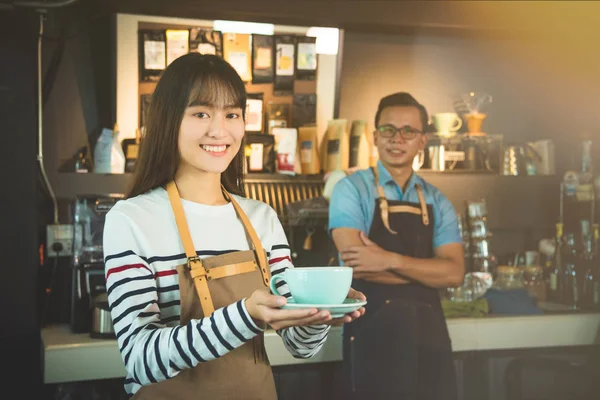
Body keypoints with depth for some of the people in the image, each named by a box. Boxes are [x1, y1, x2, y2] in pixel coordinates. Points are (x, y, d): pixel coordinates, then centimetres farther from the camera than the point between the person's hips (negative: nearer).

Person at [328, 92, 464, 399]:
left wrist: (390, 260, -18)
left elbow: (454, 272, -4)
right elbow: (356, 264, -16)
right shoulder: (351, 189, -4)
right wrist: (427, 271, -7)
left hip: (429, 334, 5)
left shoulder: (437, 201, 9)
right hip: (374, 335, -4)